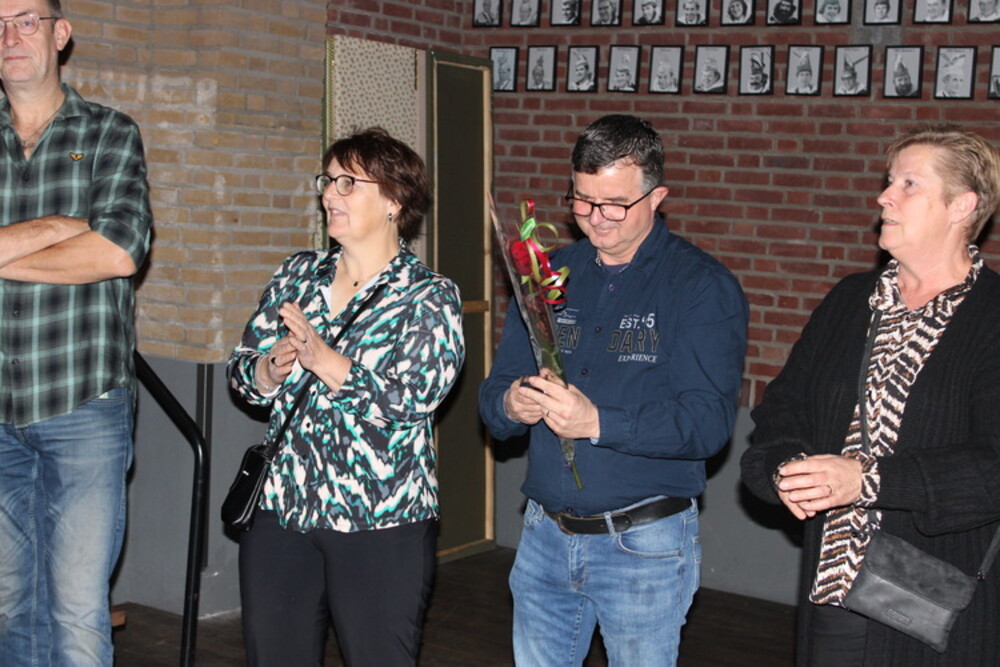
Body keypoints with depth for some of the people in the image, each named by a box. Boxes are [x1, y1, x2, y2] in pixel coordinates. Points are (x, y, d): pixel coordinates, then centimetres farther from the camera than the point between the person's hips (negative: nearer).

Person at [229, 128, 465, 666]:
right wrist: (272, 367, -12)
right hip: (279, 513, 5)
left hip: (380, 525, -4)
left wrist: (323, 359, -21)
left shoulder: (430, 298, -4)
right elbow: (242, 375, 10)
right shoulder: (298, 275, 10)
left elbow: (409, 401, -17)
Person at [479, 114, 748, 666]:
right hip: (545, 536, 5)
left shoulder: (703, 287, -8)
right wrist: (511, 406, -16)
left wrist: (598, 422, -30)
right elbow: (494, 393, 8)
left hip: (645, 544, -4)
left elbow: (709, 420, -18)